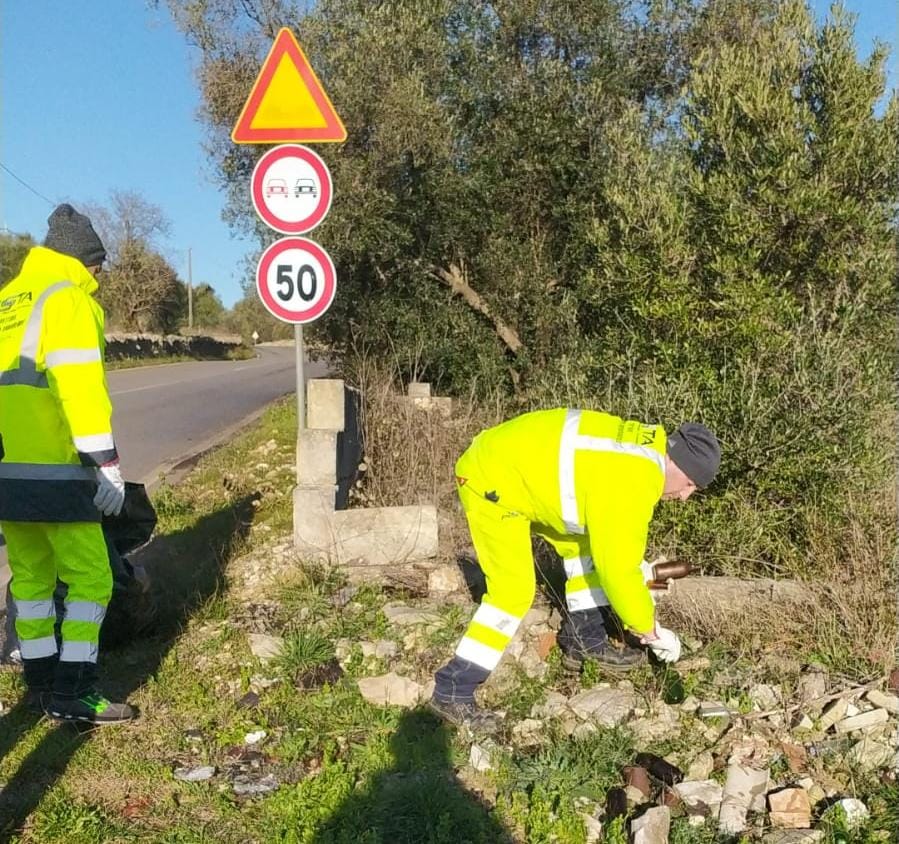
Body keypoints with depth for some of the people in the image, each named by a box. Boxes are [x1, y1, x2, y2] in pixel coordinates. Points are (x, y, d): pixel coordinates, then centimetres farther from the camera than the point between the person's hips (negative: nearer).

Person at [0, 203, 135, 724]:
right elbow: (79, 384, -17)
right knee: (89, 577, -1)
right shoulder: (68, 297, -6)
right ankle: (74, 692, 1)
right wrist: (106, 462, -17)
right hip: (53, 471, -8)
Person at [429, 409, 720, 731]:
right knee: (514, 589, -14)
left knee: (583, 543, 13)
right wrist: (651, 630, -8)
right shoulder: (630, 482, -27)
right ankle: (453, 690, -6)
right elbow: (616, 569, -22)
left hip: (518, 467, 10)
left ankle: (584, 638, 23)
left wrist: (636, 568, 21)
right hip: (491, 479, -10)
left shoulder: (647, 446, 3)